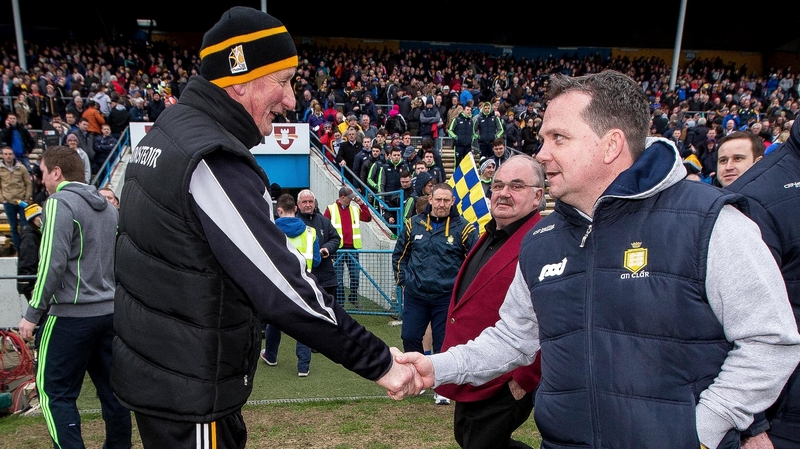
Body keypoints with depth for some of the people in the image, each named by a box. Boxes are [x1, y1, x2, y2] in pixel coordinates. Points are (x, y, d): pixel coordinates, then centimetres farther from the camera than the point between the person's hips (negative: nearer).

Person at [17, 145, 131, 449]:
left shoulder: (60, 204, -10)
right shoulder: (107, 207, 13)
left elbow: (52, 263, -17)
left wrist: (32, 313, -11)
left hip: (71, 314, -7)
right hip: (110, 311, 7)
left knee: (55, 392, 3)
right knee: (112, 389, 13)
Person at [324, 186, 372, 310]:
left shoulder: (355, 209, 12)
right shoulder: (331, 209, 0)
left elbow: (368, 218, 8)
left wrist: (362, 204, 0)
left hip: (352, 248, 3)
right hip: (337, 249, -3)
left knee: (355, 275, 5)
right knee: (338, 278, 2)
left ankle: (353, 298, 25)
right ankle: (339, 303, 10)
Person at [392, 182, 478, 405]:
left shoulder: (463, 228, -4)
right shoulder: (413, 224, 3)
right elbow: (399, 254, 14)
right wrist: (403, 279, 6)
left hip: (447, 297, -2)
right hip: (415, 295, 3)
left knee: (443, 343, 3)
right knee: (409, 337, 6)